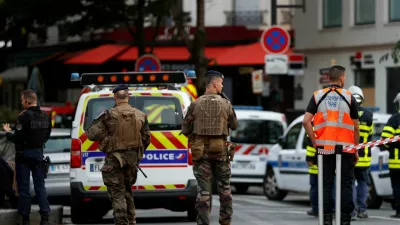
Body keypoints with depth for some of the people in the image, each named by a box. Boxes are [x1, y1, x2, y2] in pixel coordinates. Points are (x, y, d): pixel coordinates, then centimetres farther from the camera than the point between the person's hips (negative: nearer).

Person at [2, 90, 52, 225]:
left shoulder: (24, 117, -19)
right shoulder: (45, 116, 4)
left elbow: (17, 139, -18)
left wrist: (7, 132, 0)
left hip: (24, 154, -6)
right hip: (38, 153, 6)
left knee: (23, 187, 3)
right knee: (40, 186, 10)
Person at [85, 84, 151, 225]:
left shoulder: (109, 115, -12)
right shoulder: (140, 115, 3)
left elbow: (92, 134, -13)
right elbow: (146, 139, 10)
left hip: (115, 159, -5)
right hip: (132, 158, 5)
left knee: (117, 193, -1)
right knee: (127, 190, 21)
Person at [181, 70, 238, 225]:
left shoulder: (196, 104, -4)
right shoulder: (225, 104, -3)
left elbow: (185, 129, 1)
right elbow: (234, 125, 8)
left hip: (201, 151, 0)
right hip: (220, 150, 0)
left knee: (203, 191, 0)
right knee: (224, 188, 14)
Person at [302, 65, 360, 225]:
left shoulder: (317, 96, 5)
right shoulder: (349, 97, 0)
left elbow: (306, 121, -5)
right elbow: (355, 127, 2)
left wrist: (315, 143, 2)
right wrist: (356, 150, 10)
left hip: (324, 147, 2)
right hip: (346, 146, -1)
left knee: (326, 184, 6)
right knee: (346, 185, 4)